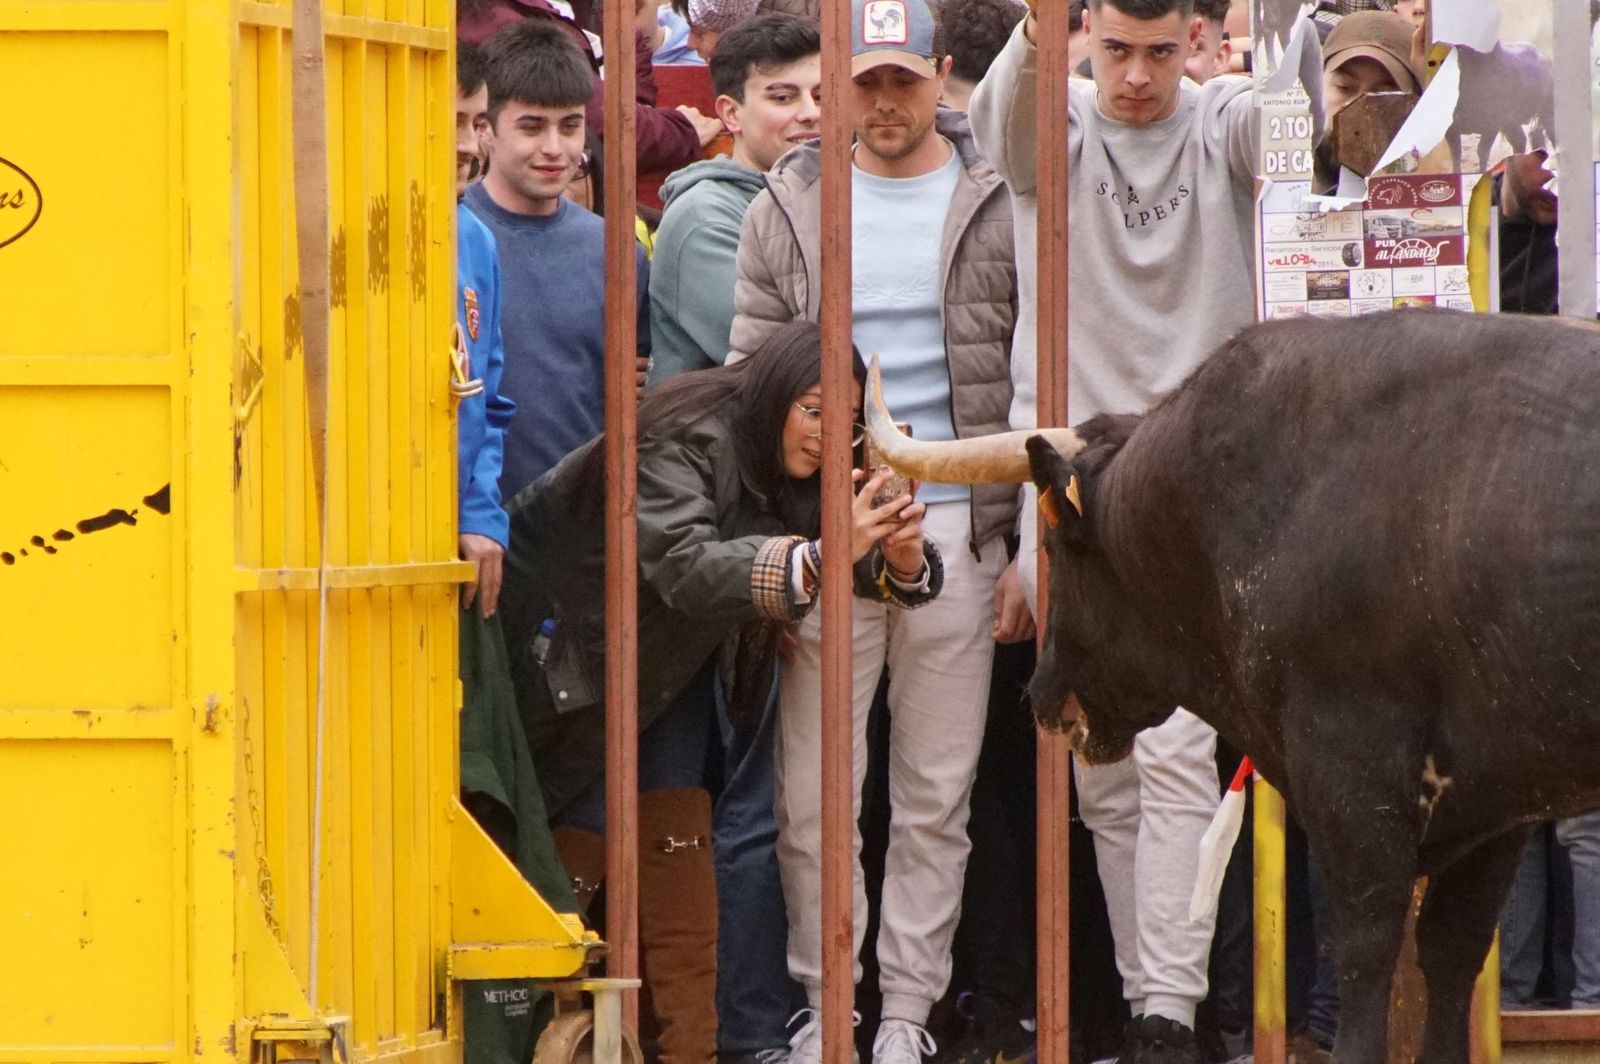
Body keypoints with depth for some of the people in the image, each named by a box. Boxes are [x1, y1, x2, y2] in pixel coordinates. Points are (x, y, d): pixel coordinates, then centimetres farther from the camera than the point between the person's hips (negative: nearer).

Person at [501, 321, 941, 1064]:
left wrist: (901, 558, -38)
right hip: (567, 653, -7)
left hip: (668, 668, 7)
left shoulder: (787, 471, -8)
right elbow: (687, 569, -47)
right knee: (575, 846, -8)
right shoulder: (677, 450, -30)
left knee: (676, 848, -1)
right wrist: (819, 558, -60)